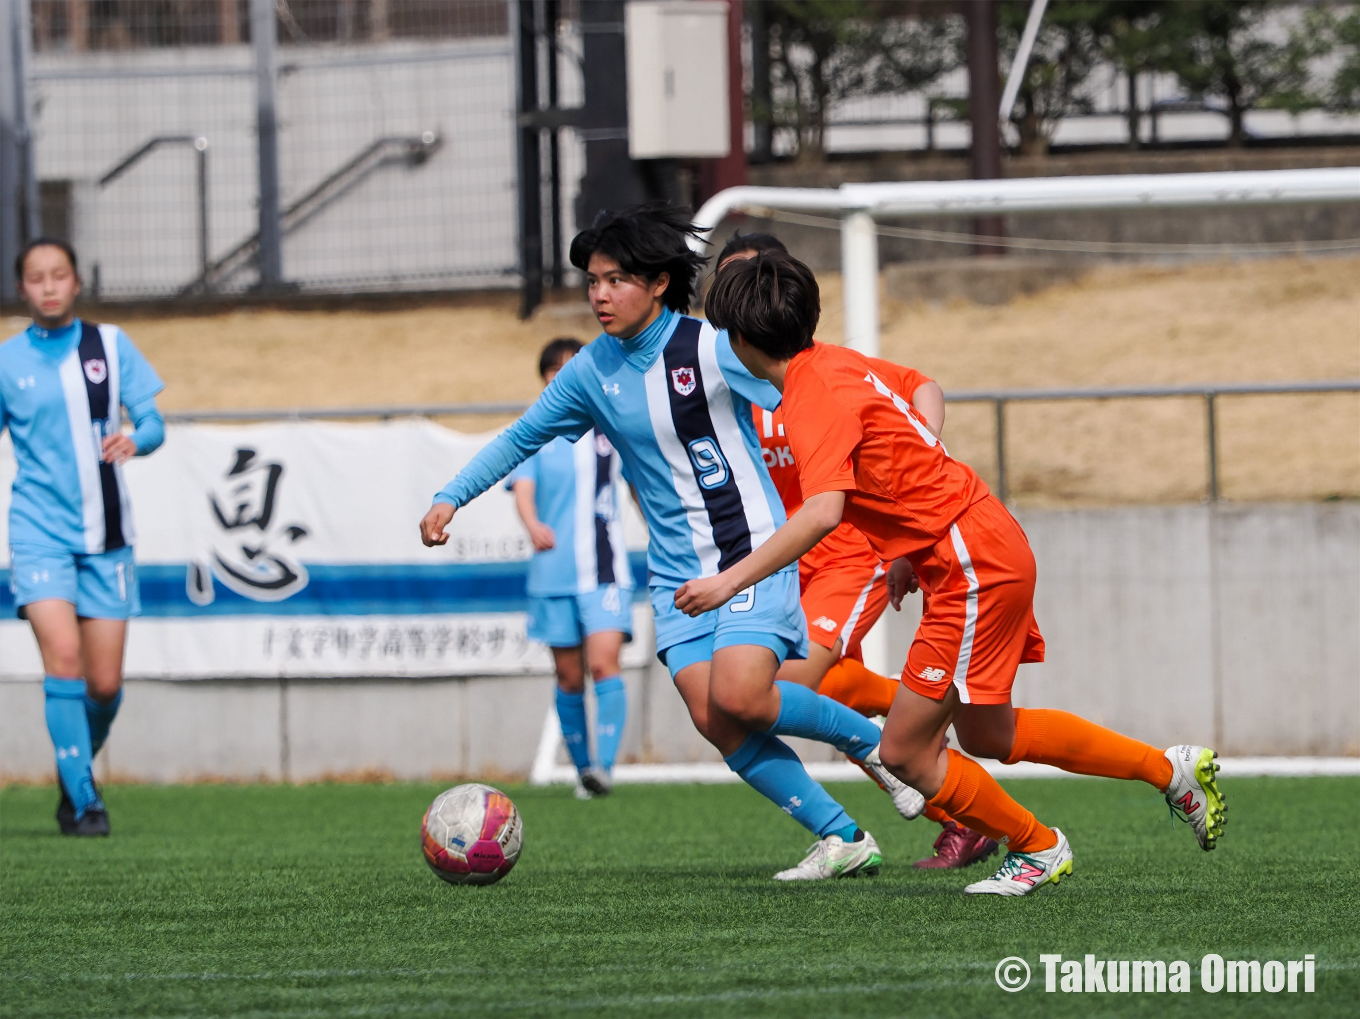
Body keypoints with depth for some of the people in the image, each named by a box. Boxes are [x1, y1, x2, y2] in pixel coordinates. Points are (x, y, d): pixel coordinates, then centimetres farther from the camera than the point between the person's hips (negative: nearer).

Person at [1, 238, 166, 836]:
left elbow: (153, 423, 4)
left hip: (105, 535, 2)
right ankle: (84, 800, -14)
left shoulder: (110, 344, 5)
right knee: (63, 656, -20)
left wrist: (135, 439, -18)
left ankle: (76, 775, 29)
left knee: (105, 685, 1)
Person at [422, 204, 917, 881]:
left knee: (738, 698, -24)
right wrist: (451, 497, 9)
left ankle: (870, 739, 2)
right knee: (713, 720, -12)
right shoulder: (591, 373, 5)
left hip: (754, 552, -5)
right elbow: (522, 437, 18)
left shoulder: (713, 348, -10)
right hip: (677, 572, 5)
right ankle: (842, 840, -2)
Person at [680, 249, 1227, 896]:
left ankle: (1037, 848, 16)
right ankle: (1171, 770, 30)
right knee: (988, 737, 23)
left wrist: (729, 581, -31)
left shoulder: (813, 398, -20)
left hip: (972, 568, -10)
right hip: (991, 547, 10)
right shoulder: (839, 363, 9)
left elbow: (821, 513, -34)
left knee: (904, 753, -2)